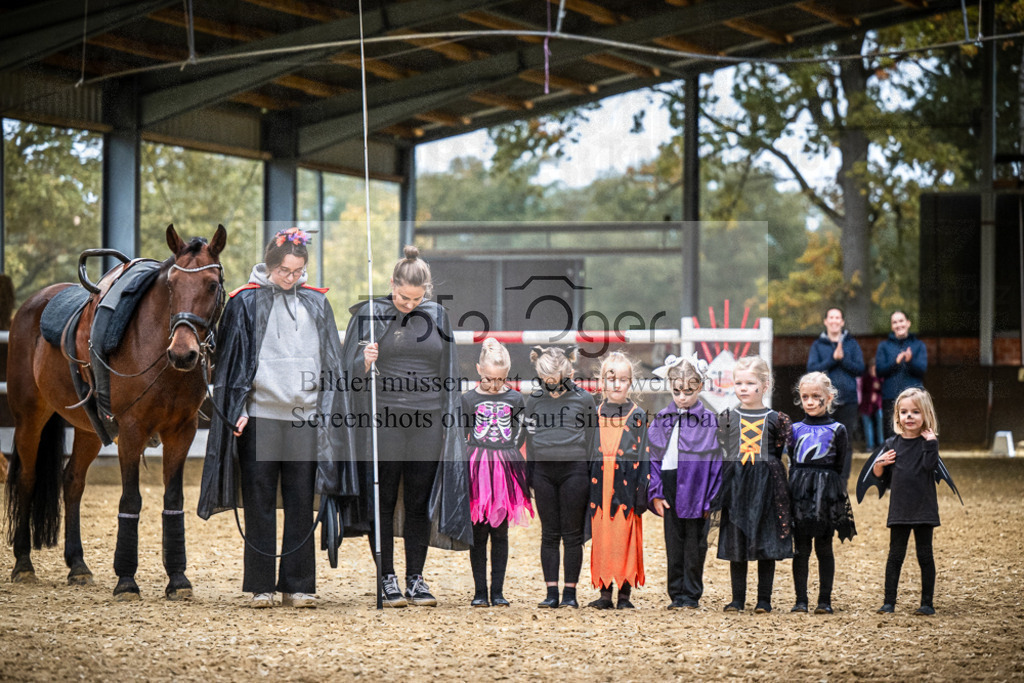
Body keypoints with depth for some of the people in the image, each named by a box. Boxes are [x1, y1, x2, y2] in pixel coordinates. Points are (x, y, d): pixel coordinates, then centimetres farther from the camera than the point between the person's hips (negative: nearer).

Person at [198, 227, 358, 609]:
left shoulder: (316, 304, 10)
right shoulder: (246, 302, 1)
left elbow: (330, 363, 14)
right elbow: (233, 361, 1)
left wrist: (329, 413, 8)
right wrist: (237, 411, -6)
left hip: (305, 417, 3)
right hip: (260, 416, -2)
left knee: (300, 505, 4)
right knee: (260, 503, 2)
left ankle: (297, 585, 10)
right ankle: (260, 586, 8)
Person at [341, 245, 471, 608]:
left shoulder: (437, 316, 8)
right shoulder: (370, 315, -1)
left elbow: (448, 373, 13)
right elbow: (350, 368, -2)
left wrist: (451, 422, 9)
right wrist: (365, 362, -24)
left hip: (426, 424, 2)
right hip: (383, 422, -2)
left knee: (421, 502, 5)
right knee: (384, 501, 1)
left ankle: (416, 577, 12)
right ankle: (387, 578, 8)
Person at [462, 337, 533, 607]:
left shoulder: (515, 399, 6)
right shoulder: (469, 399, 3)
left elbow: (520, 436, 9)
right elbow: (461, 436, 7)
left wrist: (506, 454, -3)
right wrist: (473, 455, -4)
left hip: (506, 470, 1)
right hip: (476, 471, -1)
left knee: (500, 532, 3)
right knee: (478, 532, 0)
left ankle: (497, 591, 7)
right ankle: (480, 591, 3)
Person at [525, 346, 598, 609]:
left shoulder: (583, 399, 2)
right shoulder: (534, 400, 9)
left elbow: (592, 439, 4)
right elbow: (530, 439, 14)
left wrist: (592, 476, 0)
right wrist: (529, 478, 11)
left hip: (574, 470, -3)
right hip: (544, 471, 3)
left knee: (572, 535, 0)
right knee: (549, 534, 4)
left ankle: (570, 593, 5)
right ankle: (551, 593, 7)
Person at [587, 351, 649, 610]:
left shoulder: (638, 416, 4)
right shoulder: (594, 414, 10)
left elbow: (643, 457, 1)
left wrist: (642, 494, -6)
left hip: (626, 489, -2)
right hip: (599, 489, 2)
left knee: (626, 541, -3)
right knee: (601, 540, 2)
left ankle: (625, 594, 3)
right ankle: (605, 594, 7)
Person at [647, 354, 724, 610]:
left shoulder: (709, 421, -2)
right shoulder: (661, 420, 7)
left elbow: (716, 462, -3)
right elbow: (653, 457, 7)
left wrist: (710, 499, -8)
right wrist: (656, 493, -2)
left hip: (696, 491, -3)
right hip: (669, 490, 3)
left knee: (695, 546, 4)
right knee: (674, 544, 8)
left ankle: (692, 594, 12)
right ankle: (676, 593, 15)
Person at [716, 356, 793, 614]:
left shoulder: (774, 419, 3)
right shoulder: (728, 418, 6)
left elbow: (778, 453, 8)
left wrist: (783, 432, -6)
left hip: (766, 485, -1)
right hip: (735, 484, 1)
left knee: (767, 544, 2)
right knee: (736, 544, 4)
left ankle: (764, 599, 10)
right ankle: (737, 599, 13)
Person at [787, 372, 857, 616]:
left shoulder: (837, 430, 1)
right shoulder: (795, 429, 9)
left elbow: (842, 468, 1)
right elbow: (791, 463, 12)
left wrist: (833, 492, -7)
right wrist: (792, 489, 3)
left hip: (826, 494, -2)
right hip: (799, 494, 2)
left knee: (824, 547, 3)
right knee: (800, 548, 3)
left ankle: (825, 600, 8)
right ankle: (800, 599, 7)